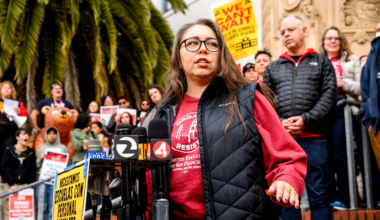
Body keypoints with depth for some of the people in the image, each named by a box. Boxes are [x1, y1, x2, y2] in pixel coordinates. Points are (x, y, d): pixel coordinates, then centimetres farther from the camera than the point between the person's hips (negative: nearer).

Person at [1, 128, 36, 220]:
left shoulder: (31, 153, 11)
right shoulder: (9, 151, 5)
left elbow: (33, 171, 8)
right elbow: (5, 169, -1)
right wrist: (11, 184, -10)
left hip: (26, 186, 2)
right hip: (10, 186, -1)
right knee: (9, 210, -4)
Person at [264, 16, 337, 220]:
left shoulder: (322, 62, 13)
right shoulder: (272, 68, 18)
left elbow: (329, 94, 1)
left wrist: (306, 120, -11)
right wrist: (280, 123, -8)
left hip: (313, 138, -2)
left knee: (319, 196, -3)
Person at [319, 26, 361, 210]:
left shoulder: (352, 61, 11)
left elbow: (361, 88, 3)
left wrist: (343, 83, -11)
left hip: (342, 110, -2)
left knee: (340, 153, -6)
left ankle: (343, 197, 1)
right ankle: (329, 197, 10)